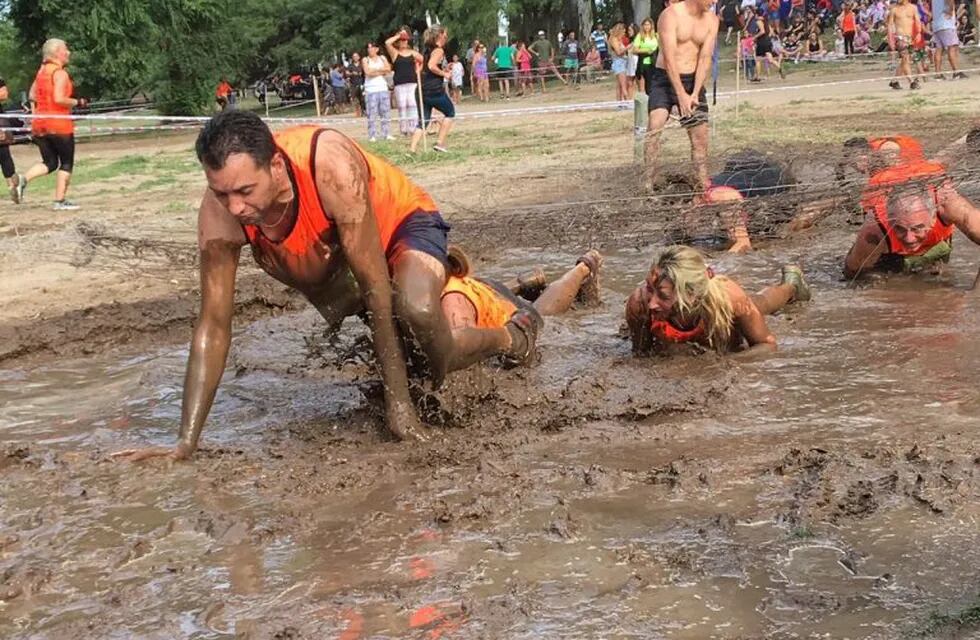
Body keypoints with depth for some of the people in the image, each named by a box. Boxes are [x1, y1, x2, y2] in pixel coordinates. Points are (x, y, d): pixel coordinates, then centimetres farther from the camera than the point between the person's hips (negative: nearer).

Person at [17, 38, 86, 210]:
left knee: (49, 163, 14)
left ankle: (23, 179, -9)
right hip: (59, 124, -7)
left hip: (39, 124, 7)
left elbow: (32, 96, 14)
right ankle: (60, 201, 4)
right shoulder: (60, 73, -12)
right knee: (66, 163, 6)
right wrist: (77, 102, -10)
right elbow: (59, 99, -21)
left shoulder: (41, 71, 13)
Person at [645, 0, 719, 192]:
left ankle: (704, 184, 11)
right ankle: (649, 183, -20)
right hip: (665, 78, -5)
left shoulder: (712, 20, 2)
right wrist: (681, 94, -22)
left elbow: (705, 58, -3)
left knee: (700, 133, 2)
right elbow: (669, 57, -18)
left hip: (693, 80, 5)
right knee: (655, 124, -22)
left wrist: (694, 94, -13)